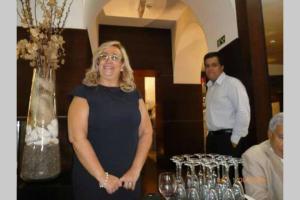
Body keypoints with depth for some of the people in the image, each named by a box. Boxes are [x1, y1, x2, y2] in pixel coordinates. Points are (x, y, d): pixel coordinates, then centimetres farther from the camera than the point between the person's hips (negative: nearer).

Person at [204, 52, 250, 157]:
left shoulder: (232, 83, -11)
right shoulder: (210, 86, 13)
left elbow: (243, 112, -17)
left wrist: (235, 138, -14)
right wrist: (210, 135, 12)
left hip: (227, 138, -7)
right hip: (212, 138, 7)